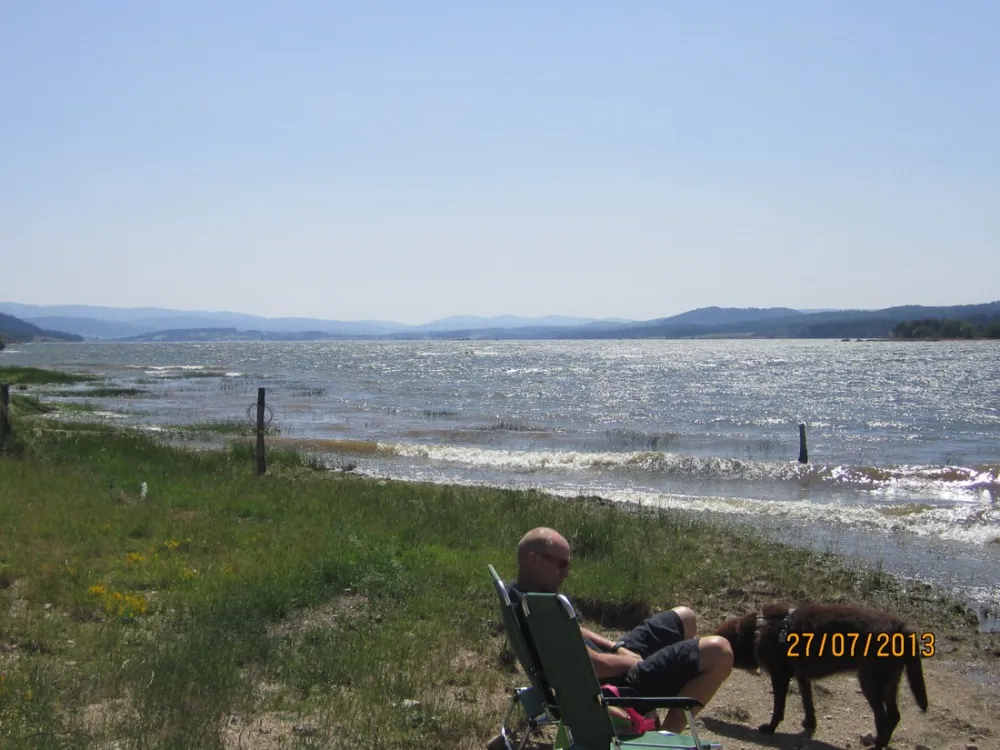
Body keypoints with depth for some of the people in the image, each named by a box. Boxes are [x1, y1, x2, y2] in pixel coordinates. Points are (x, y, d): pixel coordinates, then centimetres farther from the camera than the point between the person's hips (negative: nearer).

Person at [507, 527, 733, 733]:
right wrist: (635, 661, -10)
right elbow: (596, 665, -29)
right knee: (718, 652, -20)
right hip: (611, 686, -11)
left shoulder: (519, 594, 1)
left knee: (685, 617, 24)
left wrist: (616, 647, 4)